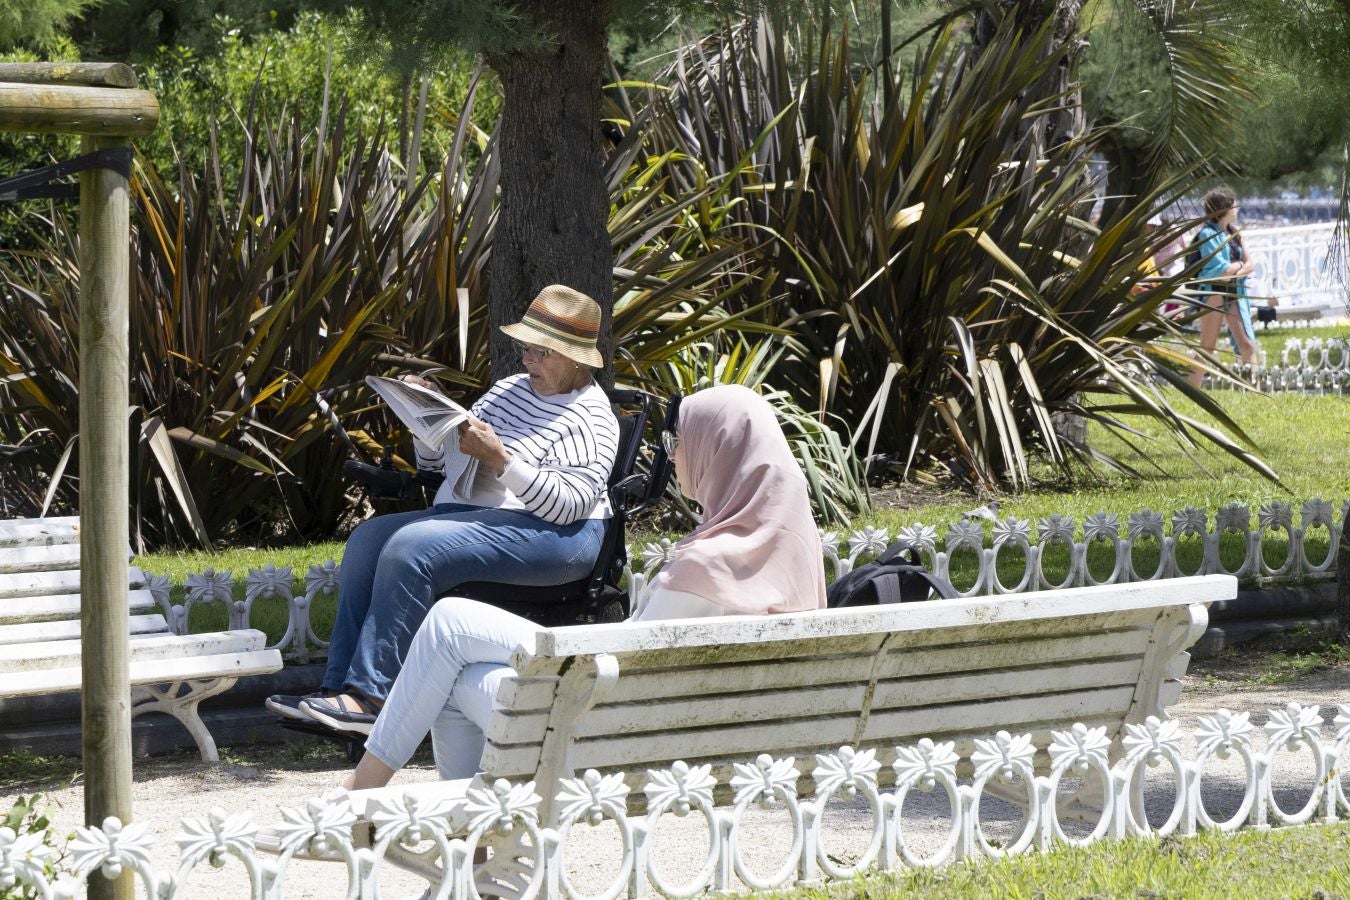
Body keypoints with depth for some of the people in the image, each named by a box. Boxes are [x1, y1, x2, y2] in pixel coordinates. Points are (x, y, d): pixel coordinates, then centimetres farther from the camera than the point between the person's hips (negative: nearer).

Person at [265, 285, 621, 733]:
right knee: (367, 539, -11)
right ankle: (340, 689, -17)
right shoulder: (509, 390, 19)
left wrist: (498, 457, -24)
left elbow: (565, 505, -20)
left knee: (411, 547, -29)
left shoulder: (589, 418, -7)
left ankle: (370, 697, -30)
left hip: (553, 537, -9)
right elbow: (433, 460, 23)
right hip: (466, 513, 9)